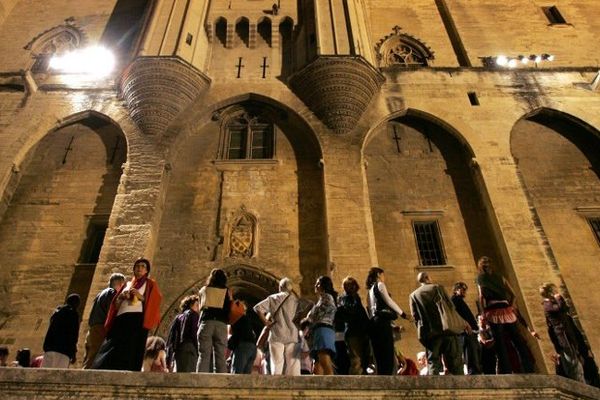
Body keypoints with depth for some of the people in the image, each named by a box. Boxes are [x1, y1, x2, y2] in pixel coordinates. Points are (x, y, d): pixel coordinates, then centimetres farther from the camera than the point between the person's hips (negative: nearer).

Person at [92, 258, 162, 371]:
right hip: (120, 321, 5)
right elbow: (116, 305, 23)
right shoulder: (127, 284, 28)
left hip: (137, 321, -5)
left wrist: (141, 297, -11)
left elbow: (155, 302, 2)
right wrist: (121, 297, 2)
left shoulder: (150, 284, 15)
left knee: (129, 353, -17)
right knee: (110, 353, -7)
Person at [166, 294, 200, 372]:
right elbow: (195, 335, -7)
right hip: (189, 350, -6)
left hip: (177, 351, 6)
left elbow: (170, 339, 15)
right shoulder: (194, 315, 4)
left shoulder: (178, 317, 21)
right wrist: (198, 354, -7)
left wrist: (168, 360, 15)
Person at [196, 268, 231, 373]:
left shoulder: (203, 289, 15)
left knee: (203, 356, -2)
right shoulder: (227, 291, 13)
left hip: (206, 322, 0)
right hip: (221, 324, 0)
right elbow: (229, 310, 10)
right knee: (220, 357, 1)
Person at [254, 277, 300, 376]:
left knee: (276, 366, 1)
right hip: (292, 336, 1)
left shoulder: (273, 298, 7)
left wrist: (265, 321, 5)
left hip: (277, 335, 0)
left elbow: (257, 308, -1)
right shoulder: (296, 300, 7)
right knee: (293, 367, 4)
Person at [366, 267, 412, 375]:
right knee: (388, 355, -13)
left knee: (380, 357, 4)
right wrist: (402, 313, -1)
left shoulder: (371, 290, 27)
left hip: (374, 323, 9)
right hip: (382, 322, -8)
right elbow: (388, 300, -8)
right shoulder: (380, 285, 4)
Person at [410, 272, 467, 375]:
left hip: (430, 333, 1)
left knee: (433, 362, 4)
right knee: (455, 362, 7)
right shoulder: (438, 287, 3)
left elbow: (415, 316, 2)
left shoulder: (414, 295, 6)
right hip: (447, 329, -1)